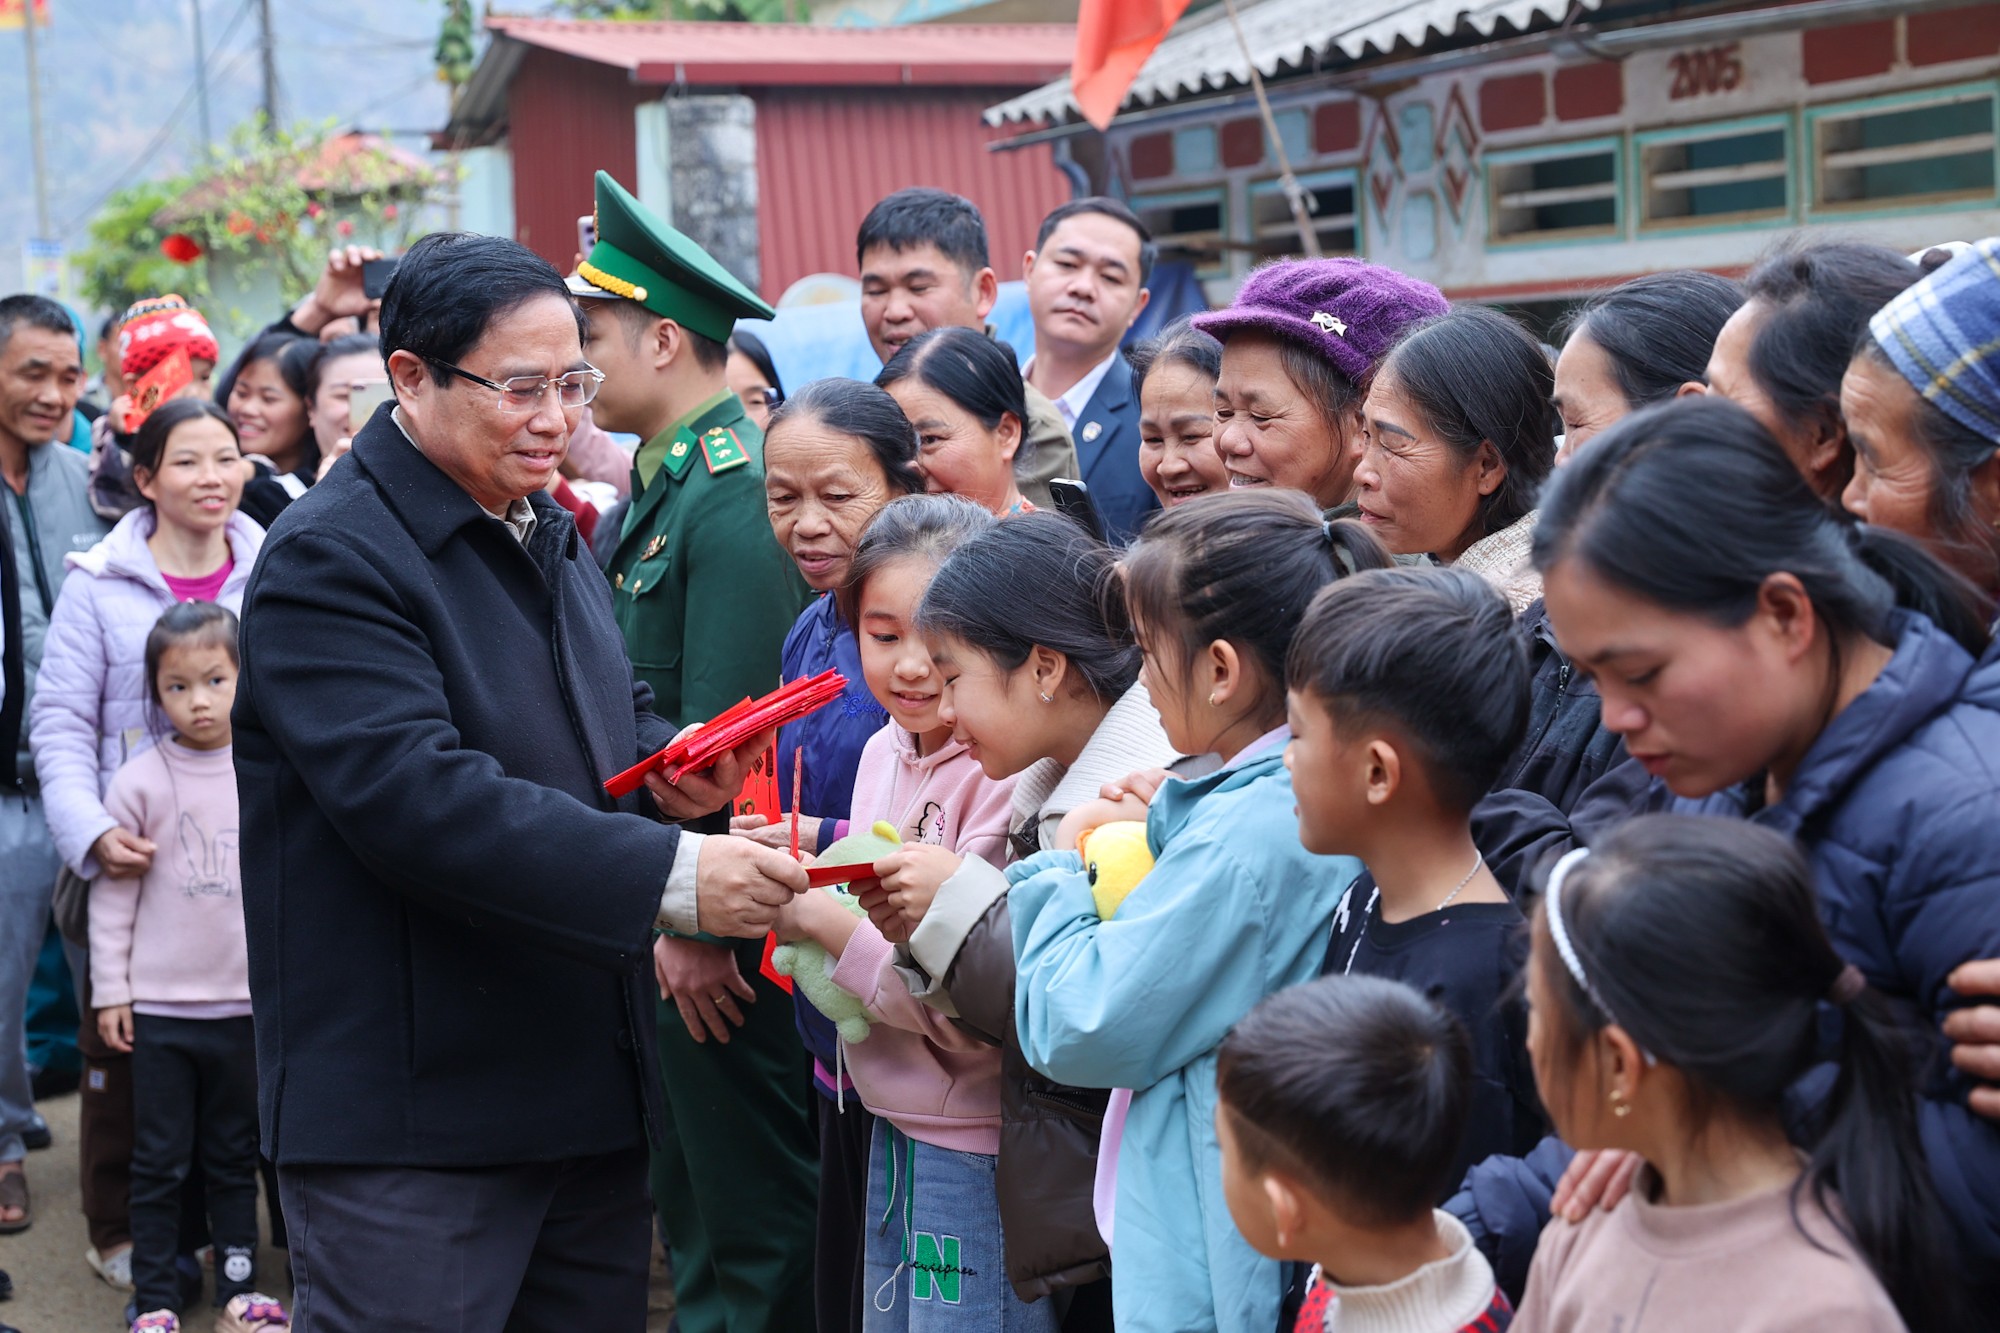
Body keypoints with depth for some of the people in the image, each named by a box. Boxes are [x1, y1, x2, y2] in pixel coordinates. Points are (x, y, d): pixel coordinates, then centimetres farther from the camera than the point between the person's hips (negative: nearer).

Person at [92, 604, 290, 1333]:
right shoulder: (140, 781, -5)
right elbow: (113, 893, -2)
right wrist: (109, 989, -3)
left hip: (245, 1002, 2)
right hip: (160, 1006, -2)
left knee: (235, 1156, 12)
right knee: (160, 1161, 4)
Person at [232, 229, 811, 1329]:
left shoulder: (547, 534, 16)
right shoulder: (328, 558, -14)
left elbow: (617, 709, 29)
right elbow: (418, 799, -26)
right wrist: (672, 876, -31)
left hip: (590, 1094, 9)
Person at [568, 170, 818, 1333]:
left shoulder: (735, 495, -18)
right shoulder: (664, 482, 12)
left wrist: (699, 921, -20)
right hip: (663, 902, 10)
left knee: (752, 1208, 2)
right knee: (691, 1194, 19)